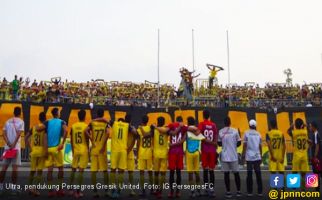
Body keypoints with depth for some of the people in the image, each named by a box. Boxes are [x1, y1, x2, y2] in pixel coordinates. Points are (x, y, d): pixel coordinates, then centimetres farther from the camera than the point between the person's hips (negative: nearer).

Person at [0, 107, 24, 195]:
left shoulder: (8, 121, 12)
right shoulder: (21, 122, -2)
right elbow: (19, 134, -13)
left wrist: (8, 144, -6)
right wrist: (14, 144, -14)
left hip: (7, 147, 4)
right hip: (16, 147, -4)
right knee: (15, 167, -3)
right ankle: (13, 188, -3)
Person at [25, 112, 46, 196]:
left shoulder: (33, 127, 8)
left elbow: (26, 138, 9)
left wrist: (31, 148, 13)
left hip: (34, 151, 4)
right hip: (42, 151, -4)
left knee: (32, 170, 15)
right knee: (39, 171, 2)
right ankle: (36, 189, -1)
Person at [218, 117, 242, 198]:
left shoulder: (220, 132, -2)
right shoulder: (235, 131, -4)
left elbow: (219, 143, 7)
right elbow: (239, 143, 1)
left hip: (224, 156, 0)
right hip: (234, 156, 0)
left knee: (226, 174, 5)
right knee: (236, 173, 11)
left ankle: (228, 192, 5)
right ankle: (238, 191, 15)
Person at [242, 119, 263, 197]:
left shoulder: (247, 133, -1)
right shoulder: (258, 134, 8)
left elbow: (245, 145, -4)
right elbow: (260, 146, 10)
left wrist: (243, 154, 4)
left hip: (249, 156, -3)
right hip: (257, 156, 3)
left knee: (249, 174, 1)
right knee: (258, 174, 7)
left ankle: (249, 192, 3)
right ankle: (260, 192, 10)